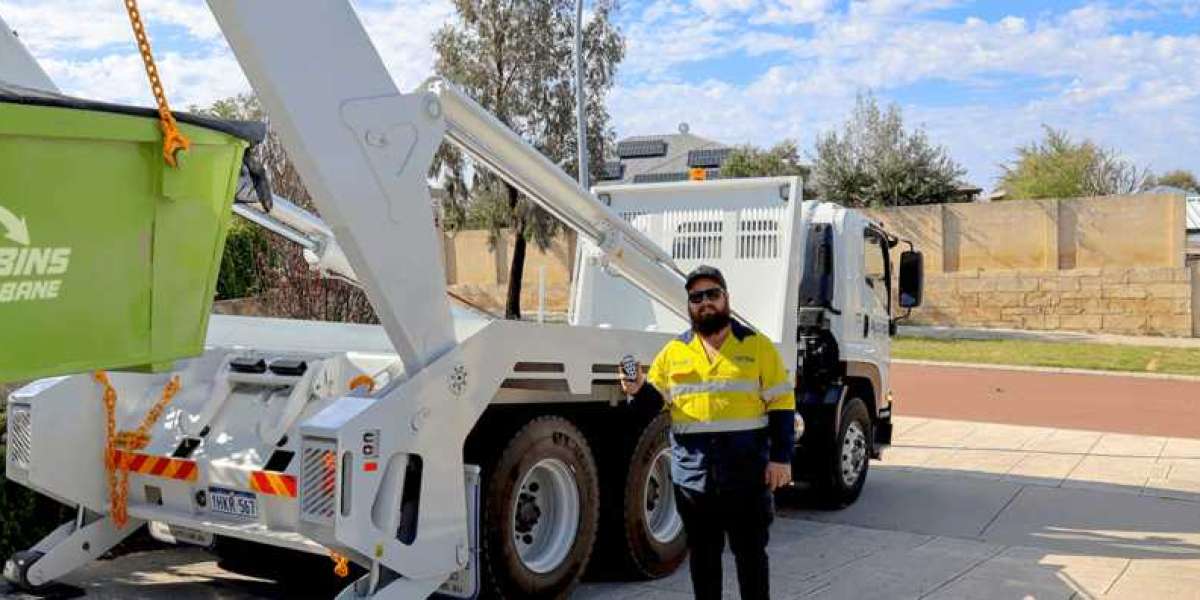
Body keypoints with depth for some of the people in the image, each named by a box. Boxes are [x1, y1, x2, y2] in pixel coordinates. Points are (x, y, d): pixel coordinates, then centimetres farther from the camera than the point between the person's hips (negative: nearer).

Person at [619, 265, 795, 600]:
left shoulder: (757, 346, 2)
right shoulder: (674, 351, 9)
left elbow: (782, 405, 1)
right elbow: (655, 399, 10)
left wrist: (781, 458, -6)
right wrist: (639, 391, -13)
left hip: (747, 474, -2)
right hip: (692, 472, 2)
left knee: (750, 552, 7)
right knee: (703, 554, 12)